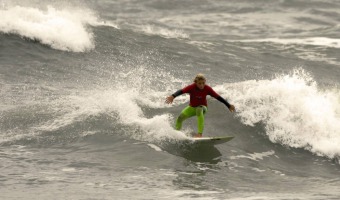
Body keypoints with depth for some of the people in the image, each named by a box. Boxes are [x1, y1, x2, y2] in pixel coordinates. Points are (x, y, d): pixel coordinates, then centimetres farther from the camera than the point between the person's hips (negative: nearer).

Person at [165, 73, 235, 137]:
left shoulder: (207, 89, -22)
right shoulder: (192, 87, -24)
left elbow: (218, 97, -19)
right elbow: (181, 91, -37)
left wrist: (229, 105, -22)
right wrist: (173, 96, -57)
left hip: (202, 107, -3)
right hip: (192, 107, 3)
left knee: (199, 110, -37)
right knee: (180, 118, -8)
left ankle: (200, 133, -45)